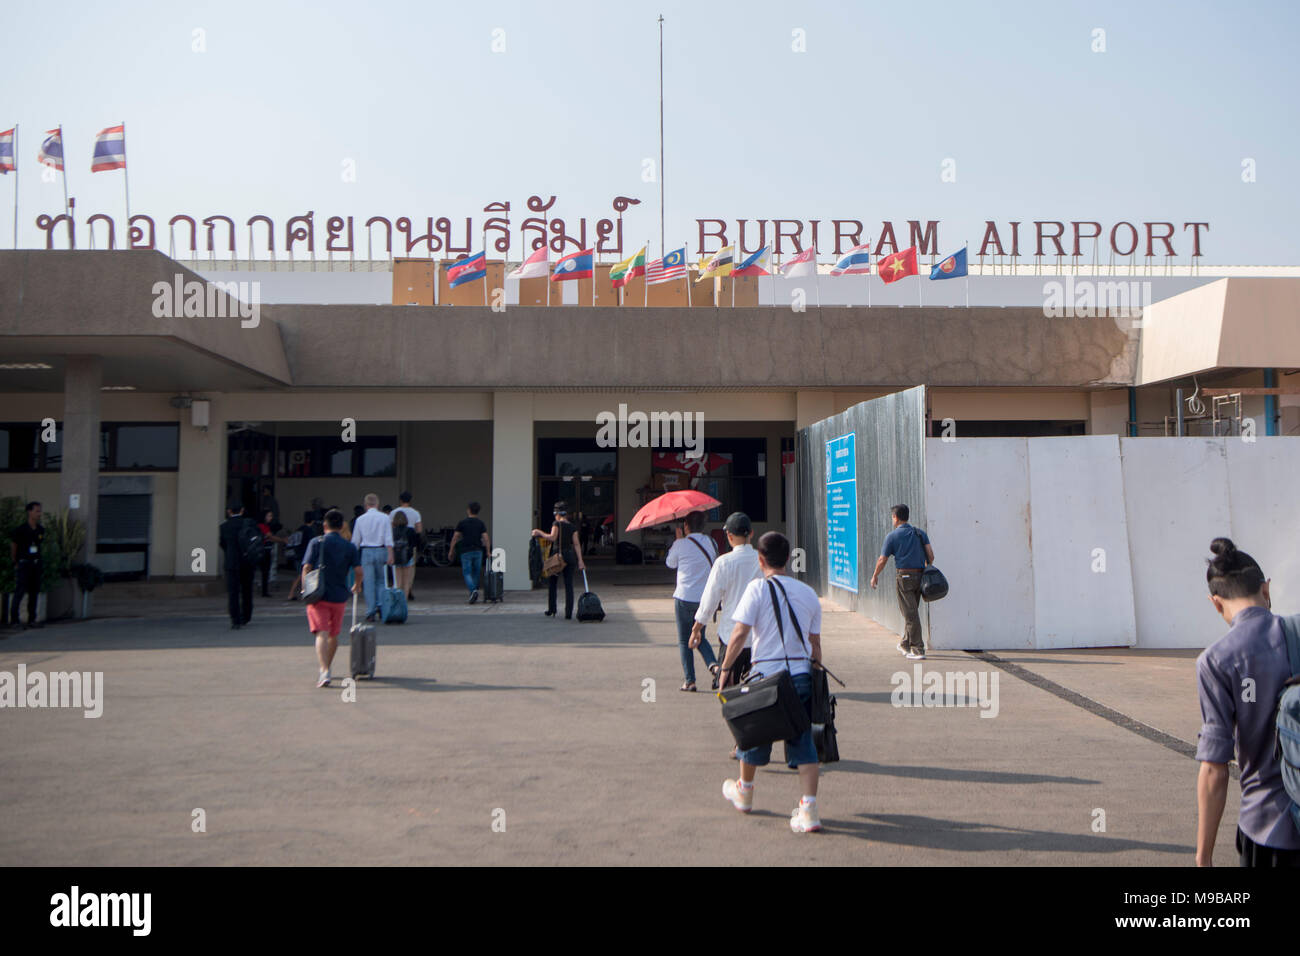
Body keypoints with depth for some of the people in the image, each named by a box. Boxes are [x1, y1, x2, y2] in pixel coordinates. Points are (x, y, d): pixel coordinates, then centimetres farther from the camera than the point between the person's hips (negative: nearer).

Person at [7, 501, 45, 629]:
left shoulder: (41, 530, 7)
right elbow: (13, 546, 0)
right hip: (23, 564, -6)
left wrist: (38, 560, 16)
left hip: (36, 564, 6)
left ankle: (31, 620, 13)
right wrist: (15, 563, 3)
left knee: (34, 592, 7)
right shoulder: (21, 530, -8)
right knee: (20, 591, -9)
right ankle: (14, 620, -4)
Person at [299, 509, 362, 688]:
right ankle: (326, 668, 34)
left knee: (322, 634, -10)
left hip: (319, 595, -3)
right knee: (333, 635, 19)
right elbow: (358, 570, -4)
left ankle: (324, 671, -26)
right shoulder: (350, 547, 6)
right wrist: (356, 586, 14)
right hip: (339, 596, 3)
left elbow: (306, 567, -6)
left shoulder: (316, 542, 0)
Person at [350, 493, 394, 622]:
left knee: (369, 582, 3)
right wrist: (390, 555, -6)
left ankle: (371, 612, 2)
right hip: (381, 550, 0)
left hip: (366, 551, 0)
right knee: (381, 580, 14)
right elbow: (388, 539, -6)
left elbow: (355, 541, 7)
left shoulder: (360, 519, 3)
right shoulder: (384, 518, 0)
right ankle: (381, 605, 1)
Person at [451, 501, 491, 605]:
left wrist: (452, 550, 9)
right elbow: (486, 538, -3)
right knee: (476, 573, 14)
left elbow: (455, 537, 0)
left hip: (466, 551, -2)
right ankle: (474, 593, 15)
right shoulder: (480, 523, 4)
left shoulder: (463, 522, -1)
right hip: (478, 551, 2)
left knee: (467, 573, 0)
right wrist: (488, 552, 2)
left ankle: (473, 590, -23)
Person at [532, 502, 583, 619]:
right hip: (570, 556, 3)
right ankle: (568, 614, -2)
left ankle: (551, 610, 13)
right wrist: (580, 561, -2)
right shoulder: (573, 528, 8)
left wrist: (540, 533, -5)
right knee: (569, 585, 2)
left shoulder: (556, 523, -3)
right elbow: (576, 544, 1)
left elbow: (552, 537, -17)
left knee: (553, 583, 12)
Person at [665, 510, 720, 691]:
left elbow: (670, 563, 8)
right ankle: (713, 664, -4)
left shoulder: (681, 544, -9)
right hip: (706, 599, 4)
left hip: (685, 598, -4)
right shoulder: (711, 543, 3)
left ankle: (689, 680, 5)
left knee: (684, 641, 7)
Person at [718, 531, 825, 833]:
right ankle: (809, 809, -2)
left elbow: (740, 634, -13)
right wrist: (816, 677, 20)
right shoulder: (808, 593, 8)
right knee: (803, 740, 6)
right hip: (802, 675, 3)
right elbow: (815, 642, 11)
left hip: (766, 675, -3)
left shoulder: (758, 588, -7)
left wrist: (726, 668, -3)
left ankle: (744, 793, 37)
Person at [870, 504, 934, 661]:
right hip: (919, 575, 6)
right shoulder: (920, 533, 11)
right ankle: (905, 645, 29)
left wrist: (875, 576, 14)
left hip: (904, 576, -6)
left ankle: (918, 650, -9)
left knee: (910, 614, -6)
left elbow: (882, 560, 0)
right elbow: (931, 556, 2)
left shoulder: (892, 536, -2)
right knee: (911, 612, 17)